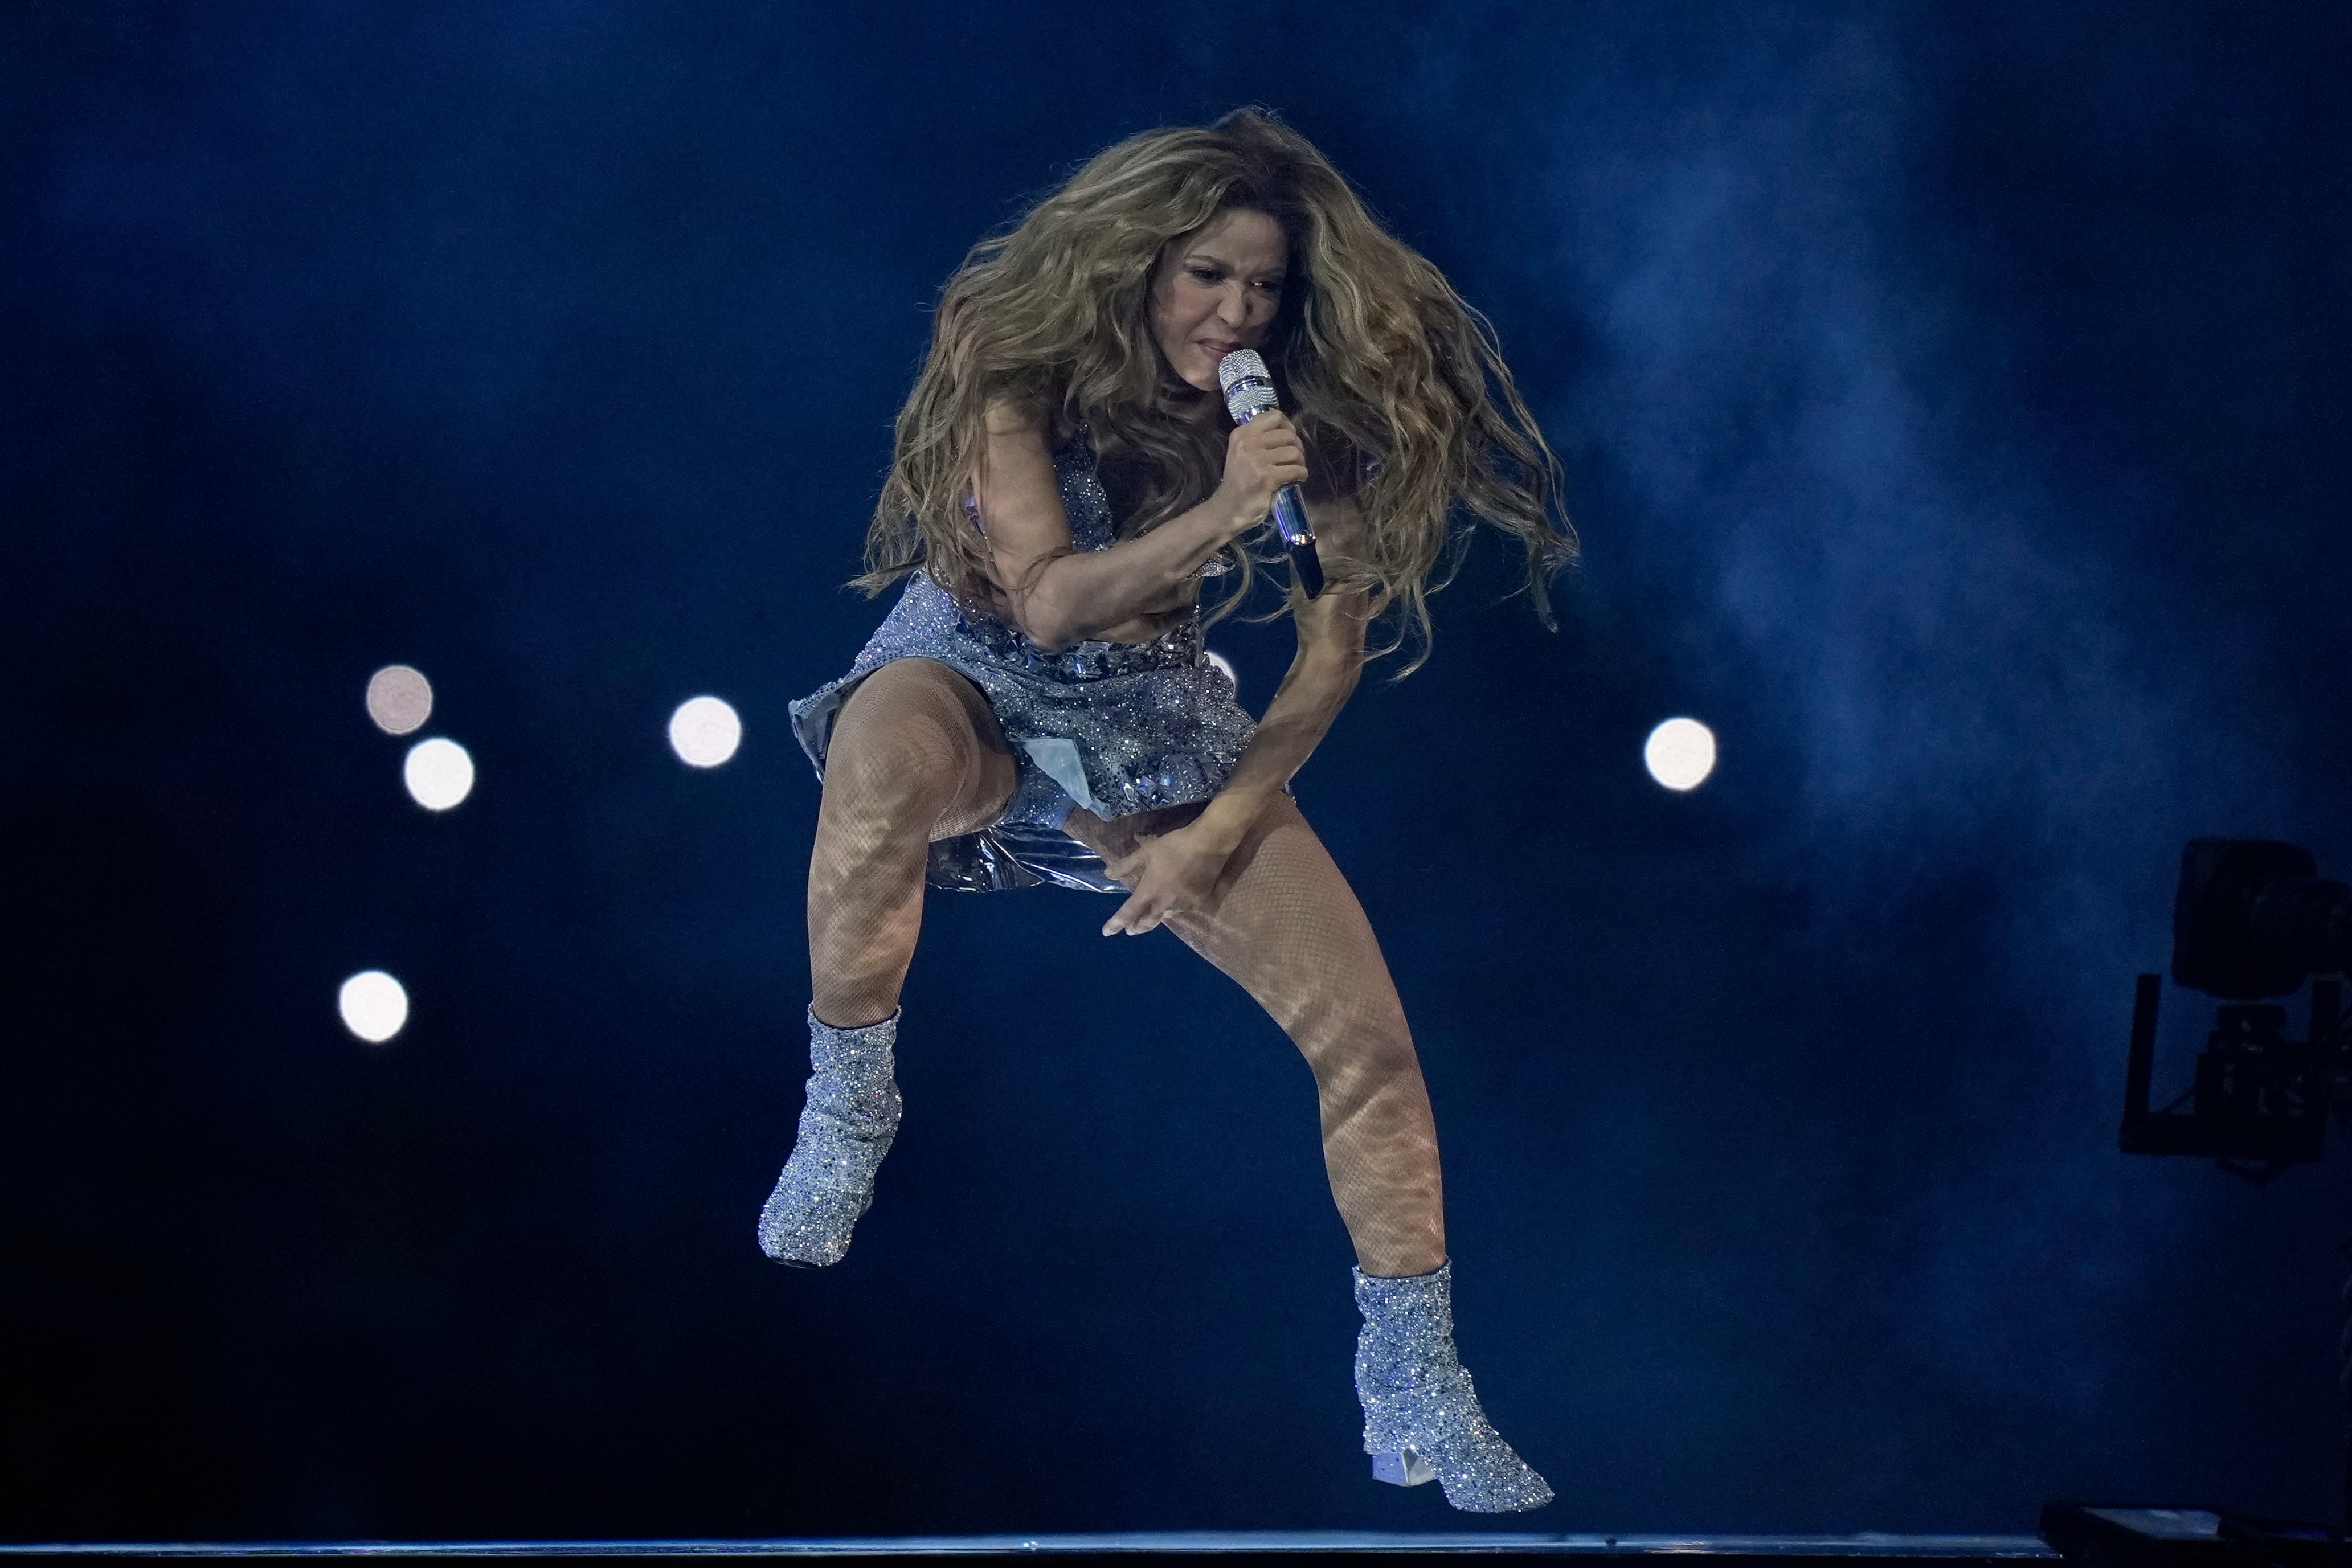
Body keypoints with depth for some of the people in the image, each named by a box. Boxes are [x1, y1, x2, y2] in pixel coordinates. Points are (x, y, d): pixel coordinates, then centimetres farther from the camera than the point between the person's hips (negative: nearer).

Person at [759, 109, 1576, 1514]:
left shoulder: (1296, 415, -11)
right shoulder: (1016, 361, -19)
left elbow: (1335, 648, -4)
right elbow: (1047, 602, -26)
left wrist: (1218, 830, -8)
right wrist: (1214, 519, -41)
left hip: (1159, 717, 3)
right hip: (977, 680, -3)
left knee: (1369, 1031, -10)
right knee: (888, 754, -42)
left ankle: (1417, 1399, 4)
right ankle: (844, 1108, -20)